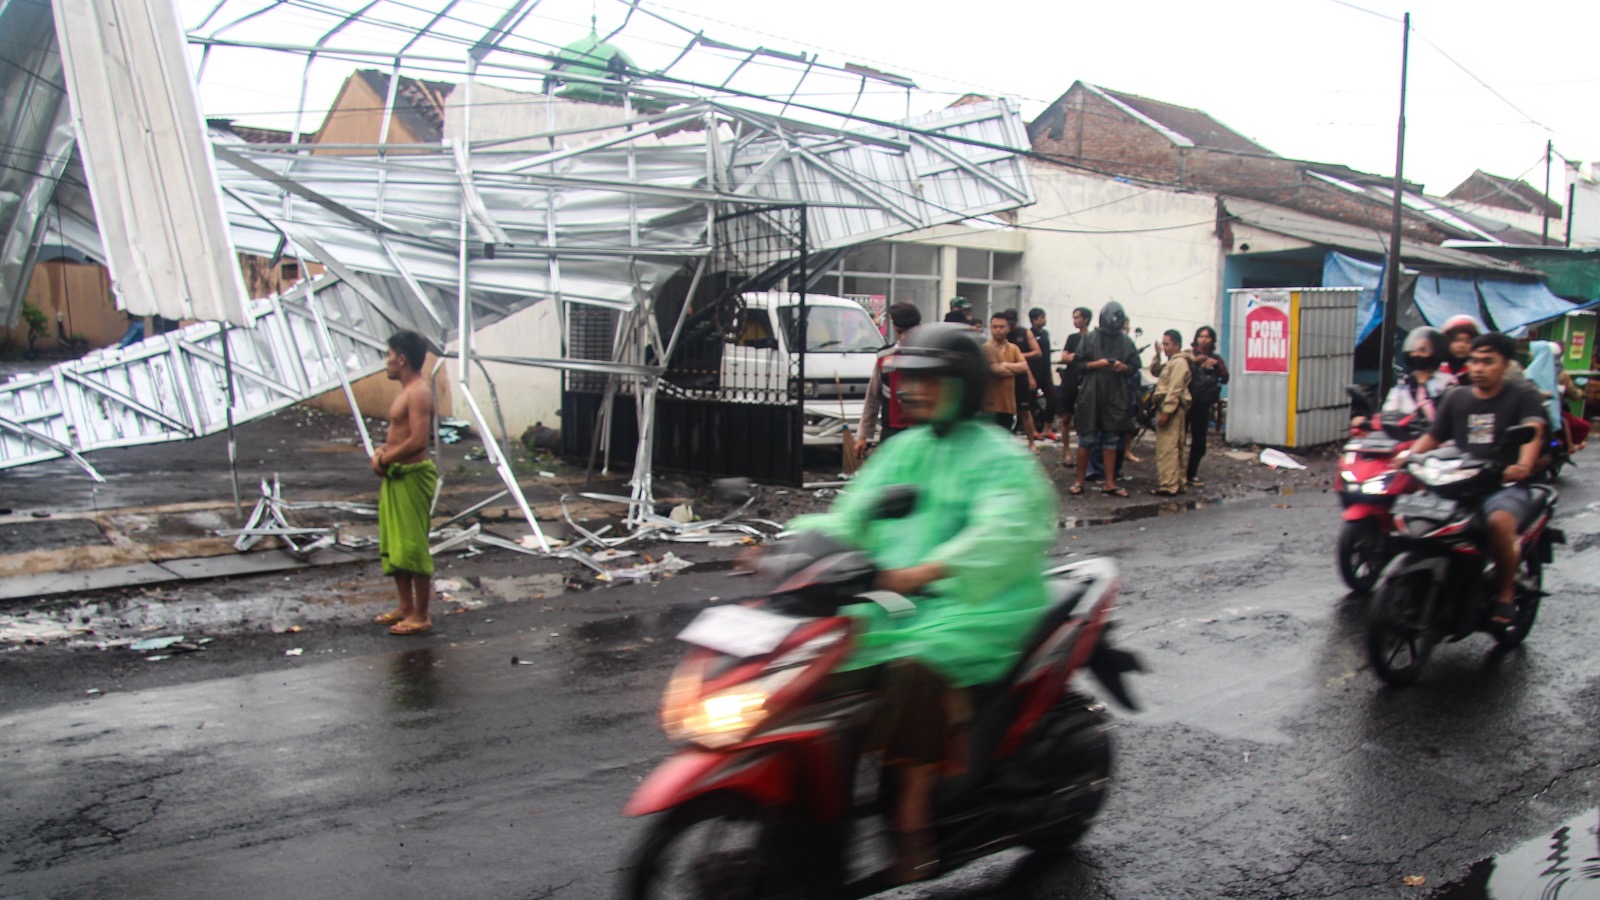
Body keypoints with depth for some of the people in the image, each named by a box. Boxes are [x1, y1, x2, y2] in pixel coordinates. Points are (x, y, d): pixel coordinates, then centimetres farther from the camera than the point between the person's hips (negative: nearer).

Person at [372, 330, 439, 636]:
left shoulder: (418, 393, -17)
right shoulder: (406, 392, 15)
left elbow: (418, 440, -26)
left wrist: (385, 459, -14)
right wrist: (382, 451, 3)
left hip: (412, 476, -11)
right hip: (396, 477, 11)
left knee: (412, 547, -4)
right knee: (393, 547, 17)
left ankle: (421, 616, 4)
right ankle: (406, 606, 27)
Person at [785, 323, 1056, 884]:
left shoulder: (997, 456, -5)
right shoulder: (902, 449, 16)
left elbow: (1004, 532, -24)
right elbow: (850, 517, 11)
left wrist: (928, 570, -40)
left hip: (979, 603, -7)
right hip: (898, 598, 7)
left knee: (916, 664, -34)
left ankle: (912, 817, -24)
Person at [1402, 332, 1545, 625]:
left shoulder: (1523, 396, 3)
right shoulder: (1455, 398, 17)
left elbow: (1533, 432, -15)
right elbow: (1432, 437, 17)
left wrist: (1523, 466, -36)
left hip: (1506, 486, -4)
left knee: (1498, 522, -36)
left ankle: (1506, 592, -15)